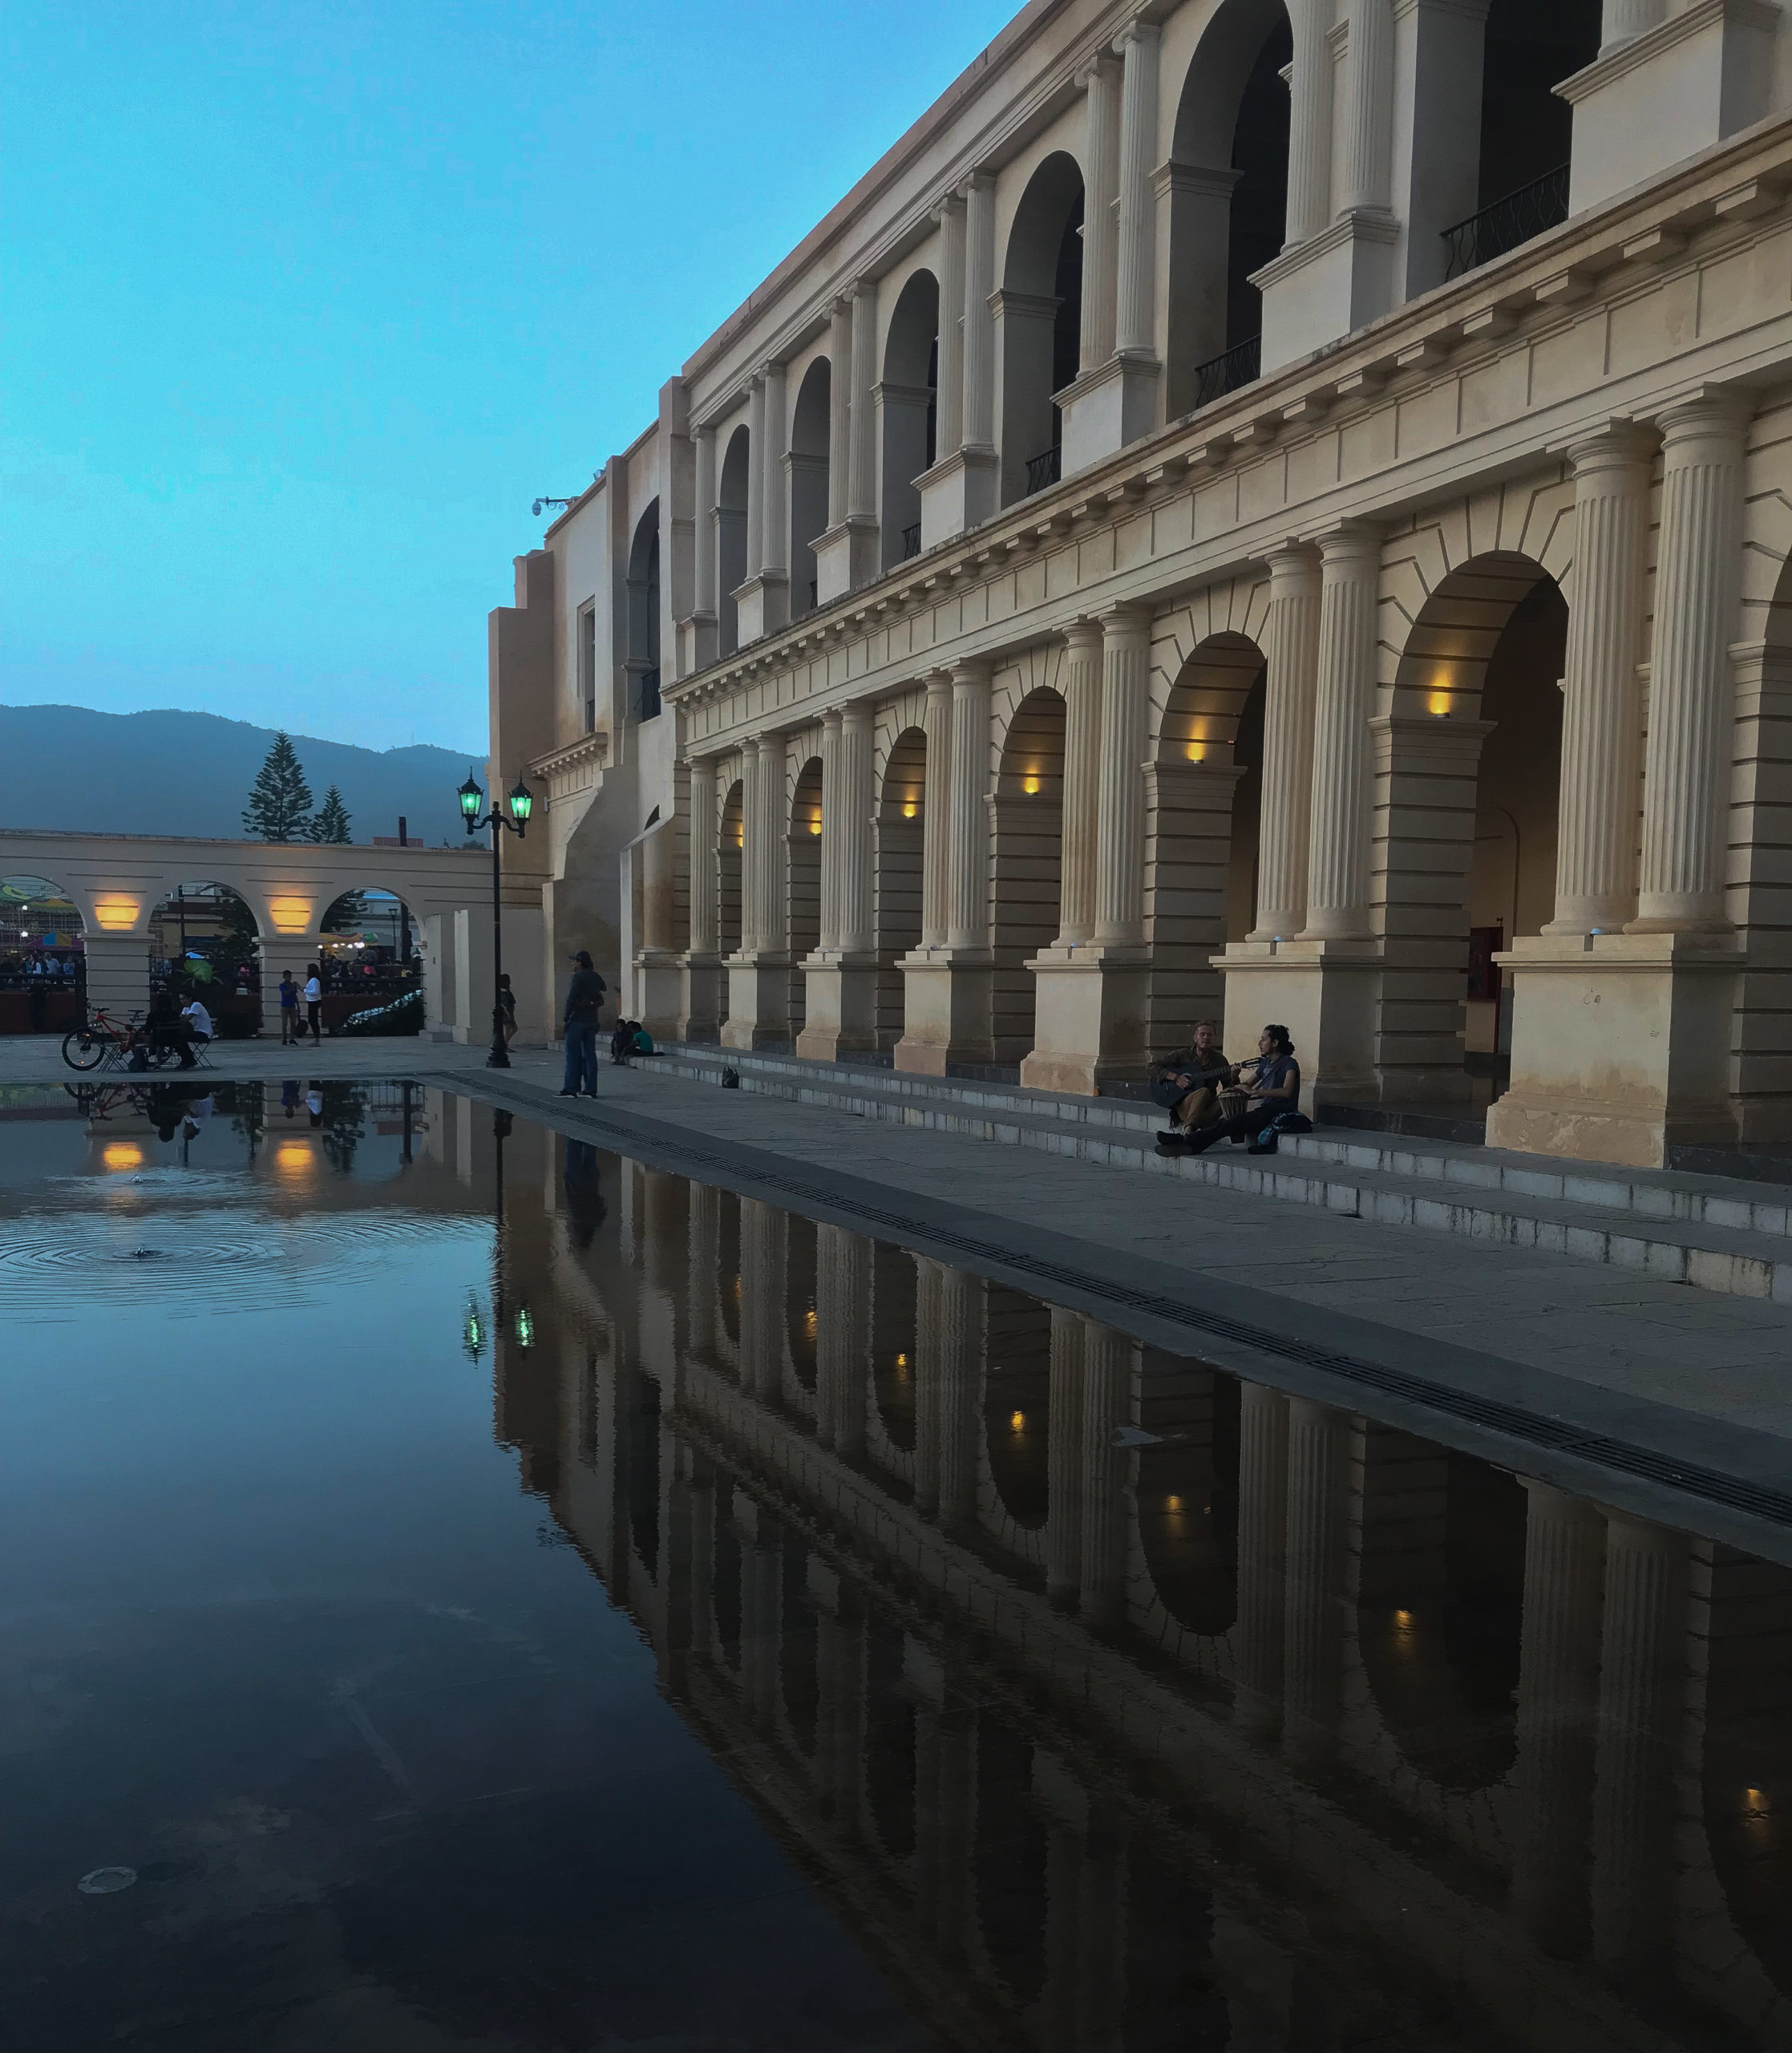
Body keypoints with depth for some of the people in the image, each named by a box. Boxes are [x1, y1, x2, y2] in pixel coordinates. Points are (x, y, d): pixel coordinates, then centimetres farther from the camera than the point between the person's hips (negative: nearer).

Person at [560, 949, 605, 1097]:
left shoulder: (578, 977, -13)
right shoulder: (595, 977, 8)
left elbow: (571, 999, -17)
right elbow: (603, 988, 29)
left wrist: (566, 1018, -11)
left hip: (577, 1020, -7)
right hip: (592, 1021, 7)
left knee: (573, 1055, -2)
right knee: (590, 1054, 7)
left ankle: (571, 1089, -3)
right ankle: (591, 1089, 6)